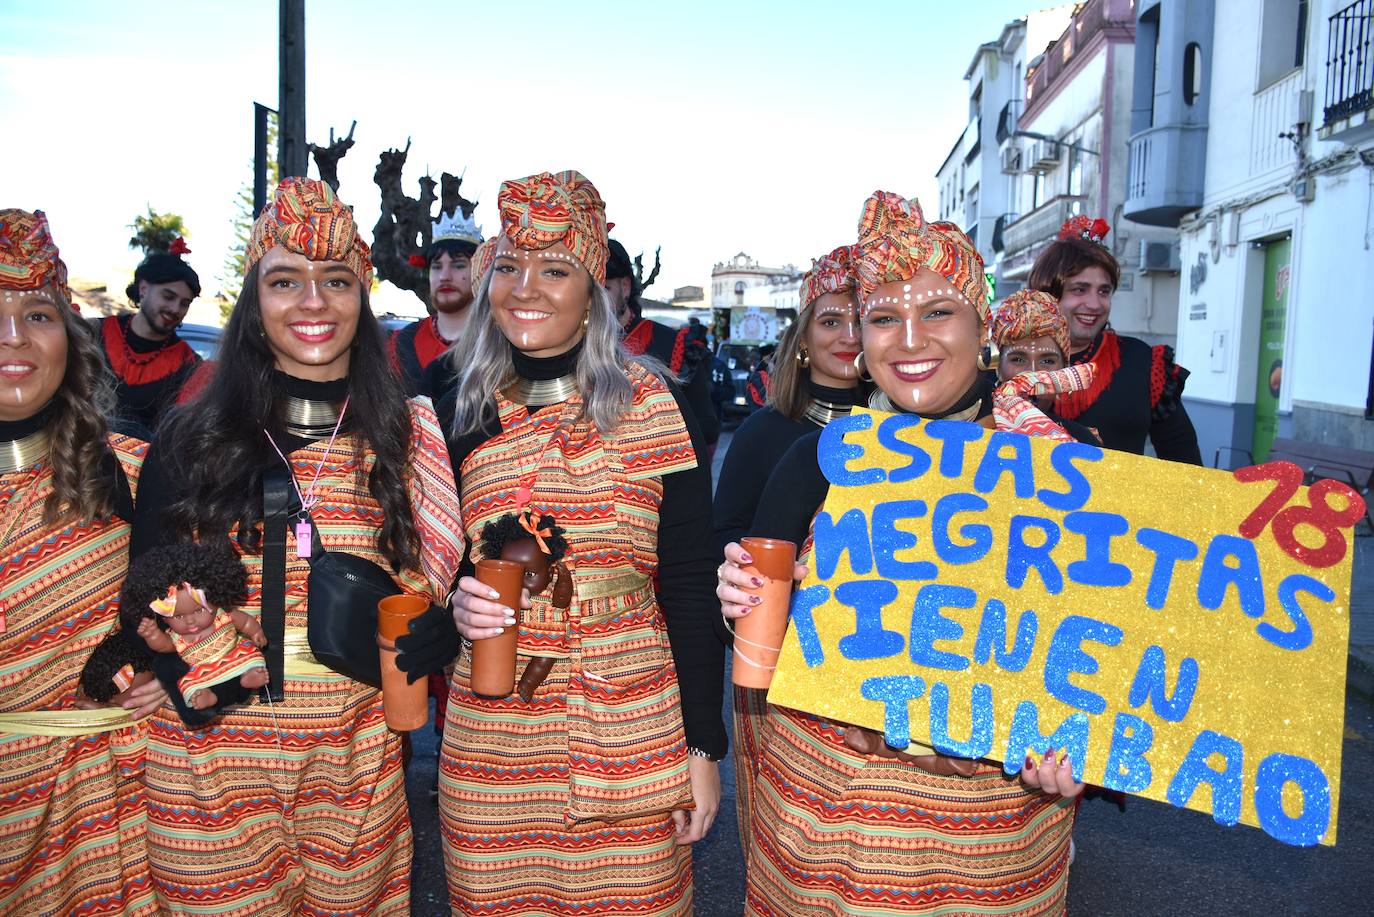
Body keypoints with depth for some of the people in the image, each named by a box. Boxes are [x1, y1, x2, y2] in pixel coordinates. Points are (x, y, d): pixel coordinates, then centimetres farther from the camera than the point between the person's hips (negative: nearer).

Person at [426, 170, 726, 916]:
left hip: (631, 734, -2)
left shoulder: (651, 406, -5)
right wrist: (453, 601, -12)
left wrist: (703, 747, -3)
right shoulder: (458, 415, 2)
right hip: (489, 742, 2)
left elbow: (688, 588, -3)